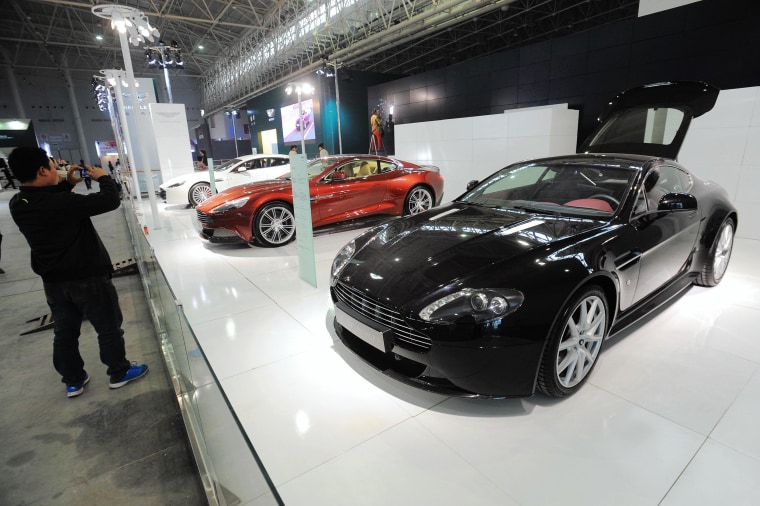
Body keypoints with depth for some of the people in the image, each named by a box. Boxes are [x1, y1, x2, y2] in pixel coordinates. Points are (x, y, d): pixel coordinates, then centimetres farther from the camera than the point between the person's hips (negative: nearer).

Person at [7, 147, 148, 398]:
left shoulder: (17, 204, -4)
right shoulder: (63, 203, -29)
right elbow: (111, 200, -24)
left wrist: (68, 184, 11)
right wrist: (103, 177, -7)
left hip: (53, 281, 7)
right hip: (87, 279, -7)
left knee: (64, 332, 19)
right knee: (109, 327, 10)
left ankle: (73, 381, 34)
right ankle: (119, 373, 25)